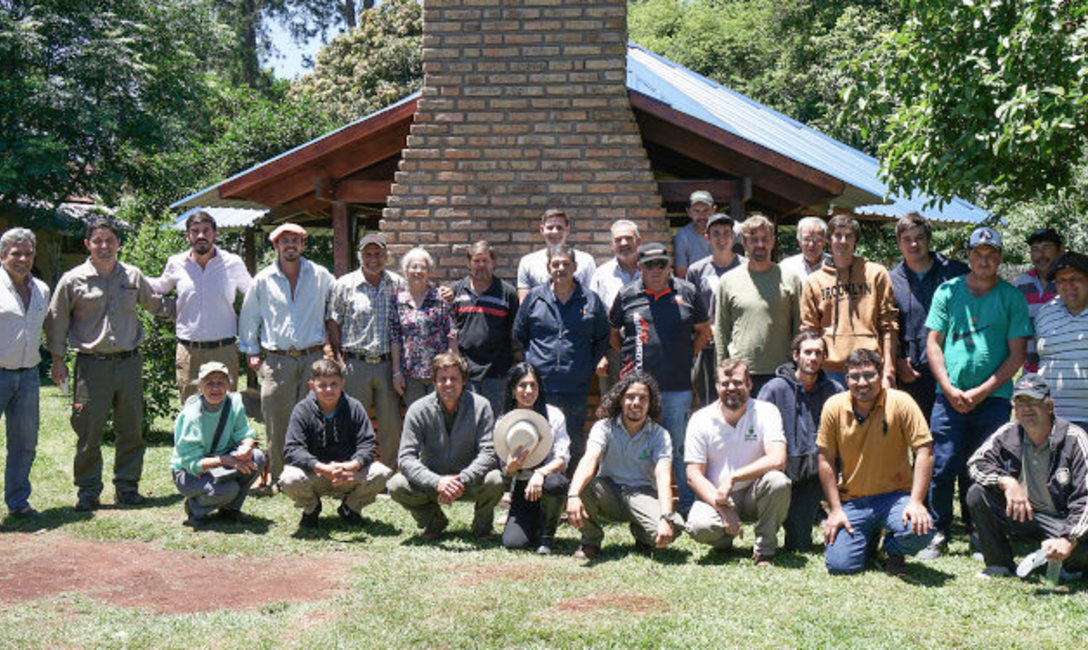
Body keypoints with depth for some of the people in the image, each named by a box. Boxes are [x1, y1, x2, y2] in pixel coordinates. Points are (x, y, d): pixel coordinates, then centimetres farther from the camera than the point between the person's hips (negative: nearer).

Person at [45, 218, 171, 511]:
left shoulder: (132, 276, 8)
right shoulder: (73, 280, 0)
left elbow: (156, 304, 24)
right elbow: (56, 322, 6)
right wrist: (58, 360, 4)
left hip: (129, 363, 3)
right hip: (92, 365, -2)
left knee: (131, 429, 7)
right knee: (89, 432, -1)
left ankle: (127, 486, 19)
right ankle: (88, 490, 11)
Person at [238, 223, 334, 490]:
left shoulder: (320, 276, 7)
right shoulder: (263, 280, 8)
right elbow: (248, 316, 16)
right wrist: (250, 352, 12)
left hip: (312, 359, 0)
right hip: (276, 360, 0)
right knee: (276, 423, 0)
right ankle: (275, 475, 10)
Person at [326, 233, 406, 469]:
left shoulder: (398, 284, 7)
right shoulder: (344, 285, 1)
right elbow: (333, 324, 4)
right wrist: (339, 359, -3)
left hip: (388, 363, 2)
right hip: (355, 365, -2)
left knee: (392, 423, 5)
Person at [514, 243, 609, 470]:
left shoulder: (590, 301, 5)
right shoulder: (534, 297, 5)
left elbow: (603, 338, 14)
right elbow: (519, 334, 16)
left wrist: (589, 366, 6)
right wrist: (530, 360, 9)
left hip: (576, 389, 0)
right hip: (539, 385, 0)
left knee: (575, 444, 6)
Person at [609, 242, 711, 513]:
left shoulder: (687, 292, 7)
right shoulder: (627, 295, 6)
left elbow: (704, 331, 17)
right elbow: (612, 333, 18)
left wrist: (687, 355, 8)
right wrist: (629, 357, 9)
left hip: (678, 387, 0)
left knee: (679, 449, 5)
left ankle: (690, 505, 13)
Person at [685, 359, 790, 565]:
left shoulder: (765, 412, -7)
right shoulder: (701, 419, -5)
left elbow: (778, 460, -22)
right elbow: (693, 475, -7)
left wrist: (733, 477, -26)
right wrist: (723, 509, -19)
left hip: (753, 494, 0)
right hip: (715, 495, 0)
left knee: (778, 482, -32)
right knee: (699, 527, -31)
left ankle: (764, 550, -10)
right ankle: (725, 536, 8)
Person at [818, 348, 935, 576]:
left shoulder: (900, 402, -10)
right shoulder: (834, 407, -4)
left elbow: (924, 451, -11)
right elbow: (826, 461, 1)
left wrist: (916, 502, -20)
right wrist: (835, 510, -4)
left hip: (895, 495, -2)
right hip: (851, 500, 2)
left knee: (919, 530, -32)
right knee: (839, 564, -14)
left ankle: (894, 553, 7)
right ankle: (869, 539, 23)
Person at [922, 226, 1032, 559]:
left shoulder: (1012, 297, 5)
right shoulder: (948, 291, 9)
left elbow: (1017, 354, 2)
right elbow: (933, 343, 7)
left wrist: (981, 392, -8)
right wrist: (949, 389, -5)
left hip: (994, 397, -1)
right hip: (950, 396, 1)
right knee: (943, 466, -3)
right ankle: (939, 533, 10)